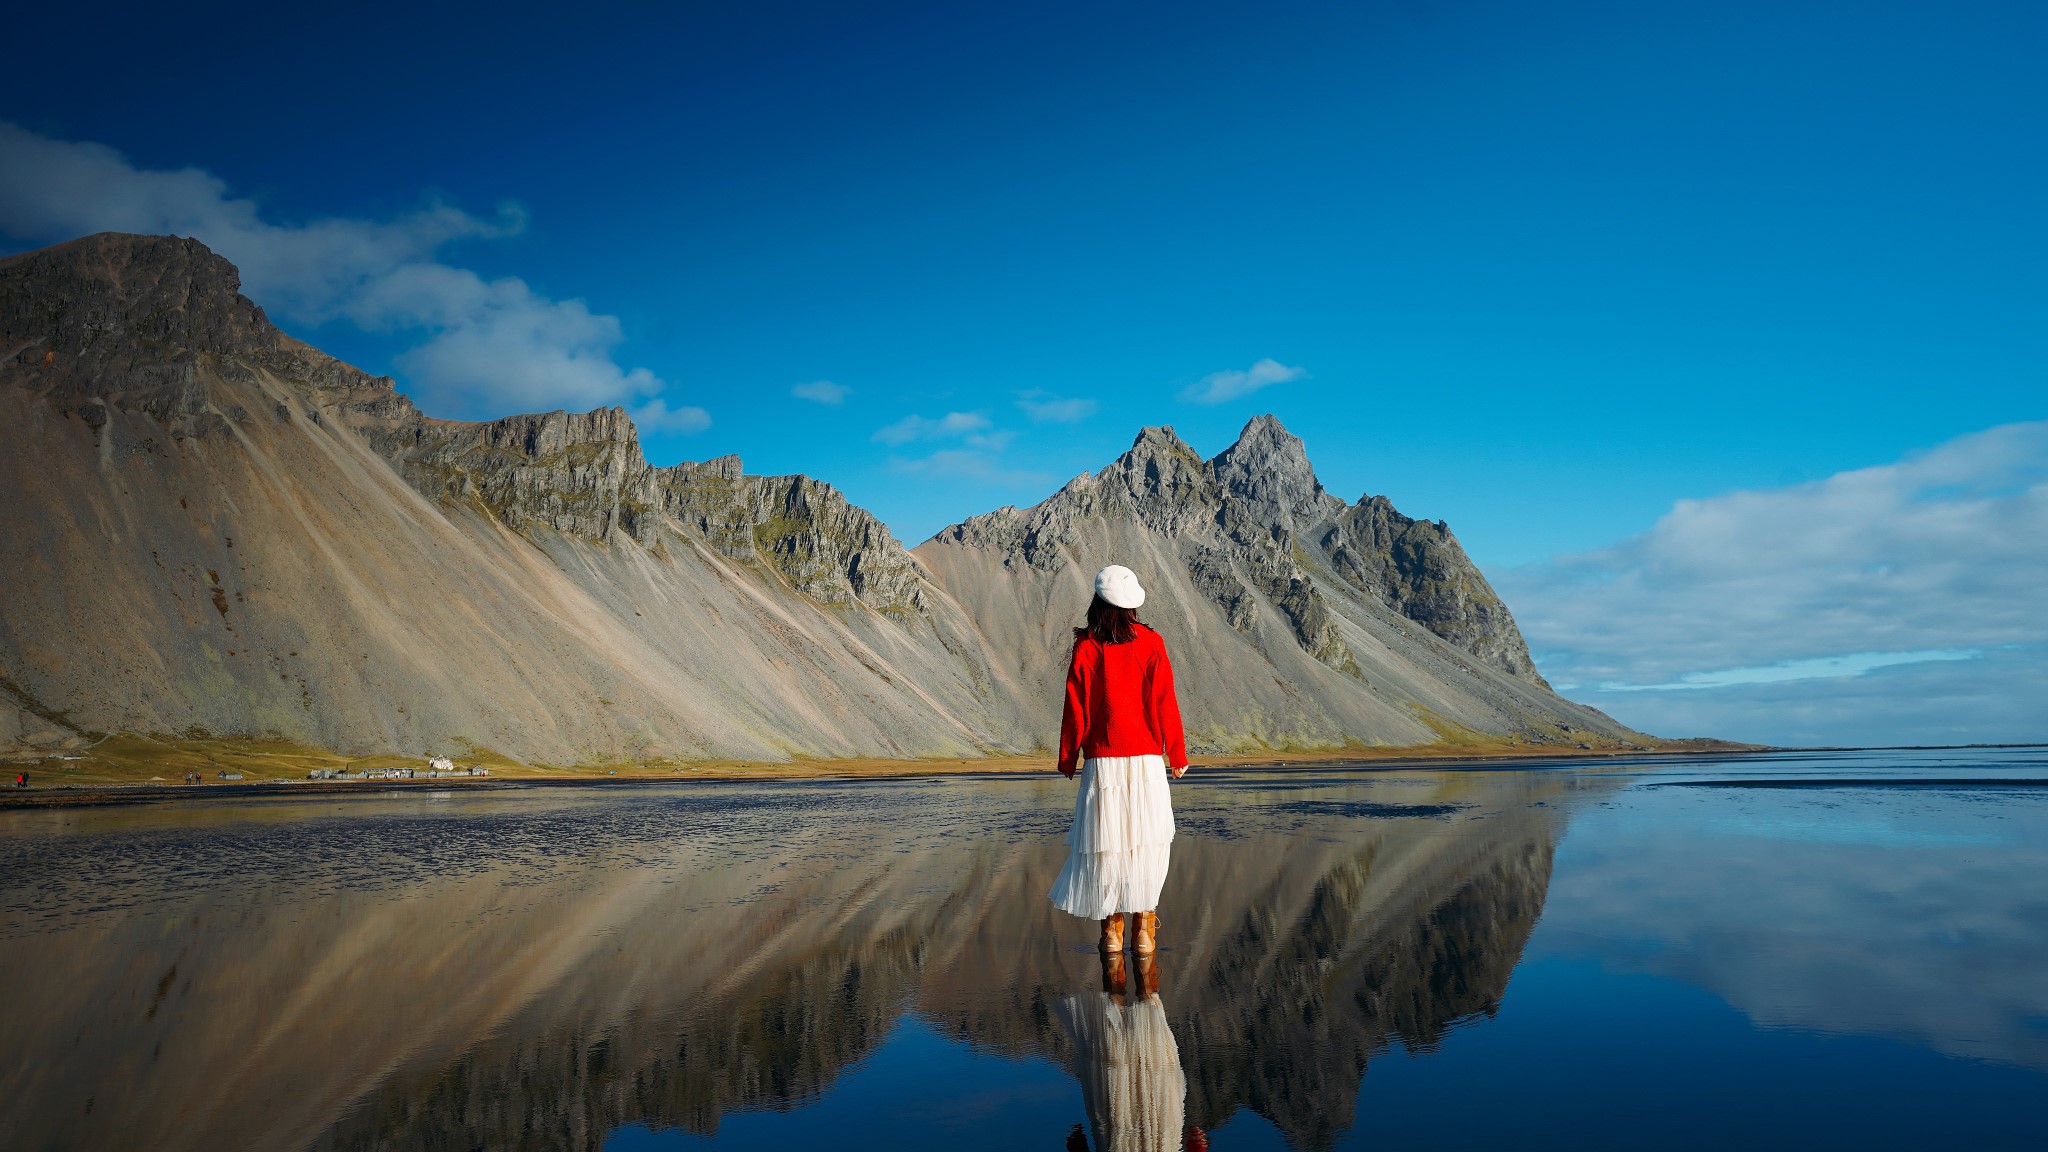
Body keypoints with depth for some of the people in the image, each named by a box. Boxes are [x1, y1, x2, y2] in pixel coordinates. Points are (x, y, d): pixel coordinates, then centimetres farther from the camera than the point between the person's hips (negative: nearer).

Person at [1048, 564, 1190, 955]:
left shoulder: (1086, 647, -2)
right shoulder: (1151, 643, -1)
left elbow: (1075, 707, 1)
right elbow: (1164, 702, -1)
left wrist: (1068, 759, 10)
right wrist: (1177, 753, 8)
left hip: (1102, 760, 0)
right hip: (1146, 759, 0)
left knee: (1105, 841, 6)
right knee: (1145, 841, 4)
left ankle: (1111, 928, 9)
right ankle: (1144, 926, 3)